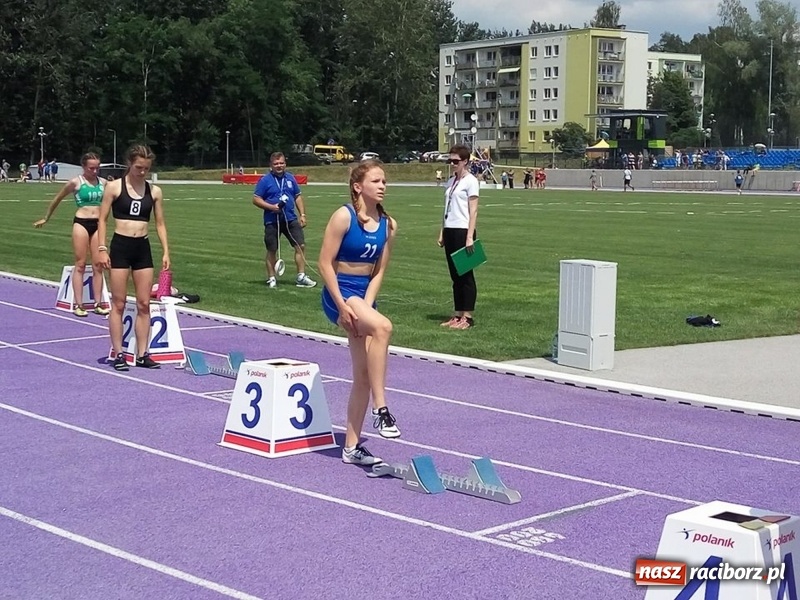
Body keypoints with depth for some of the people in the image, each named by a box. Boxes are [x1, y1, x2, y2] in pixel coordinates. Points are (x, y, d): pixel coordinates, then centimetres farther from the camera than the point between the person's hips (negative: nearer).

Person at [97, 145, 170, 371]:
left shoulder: (154, 191, 6)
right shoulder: (114, 187, -2)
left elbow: (160, 224, 11)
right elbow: (102, 219, -1)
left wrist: (166, 252, 3)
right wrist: (102, 249, -9)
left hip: (143, 248, 3)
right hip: (120, 246, -3)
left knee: (144, 304, 4)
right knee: (118, 303, 0)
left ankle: (142, 354, 10)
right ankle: (118, 354, 6)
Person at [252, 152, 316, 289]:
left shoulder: (290, 178, 9)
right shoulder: (265, 180, -4)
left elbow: (298, 196, 16)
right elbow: (256, 199, -4)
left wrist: (302, 214, 8)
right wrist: (272, 207, -17)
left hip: (291, 219, 3)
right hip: (272, 221, -3)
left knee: (300, 245, -4)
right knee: (272, 250, 5)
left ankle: (301, 277, 3)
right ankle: (271, 278, 17)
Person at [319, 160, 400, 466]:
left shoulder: (388, 225, 5)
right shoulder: (344, 216, -12)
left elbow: (378, 272, 7)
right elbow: (325, 262, -13)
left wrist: (366, 305, -8)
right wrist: (343, 305, -18)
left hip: (364, 295, 7)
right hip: (339, 293, -7)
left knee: (363, 376, 6)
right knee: (382, 326, -36)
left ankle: (351, 447, 16)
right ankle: (380, 408, -30)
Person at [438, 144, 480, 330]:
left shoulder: (470, 181, -6)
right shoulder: (451, 181, 16)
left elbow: (473, 211, -11)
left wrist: (469, 237, -17)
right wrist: (442, 232, 14)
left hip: (463, 231, -8)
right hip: (450, 231, 8)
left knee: (465, 274, -3)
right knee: (455, 275, 10)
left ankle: (467, 316, 2)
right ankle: (458, 314, 14)